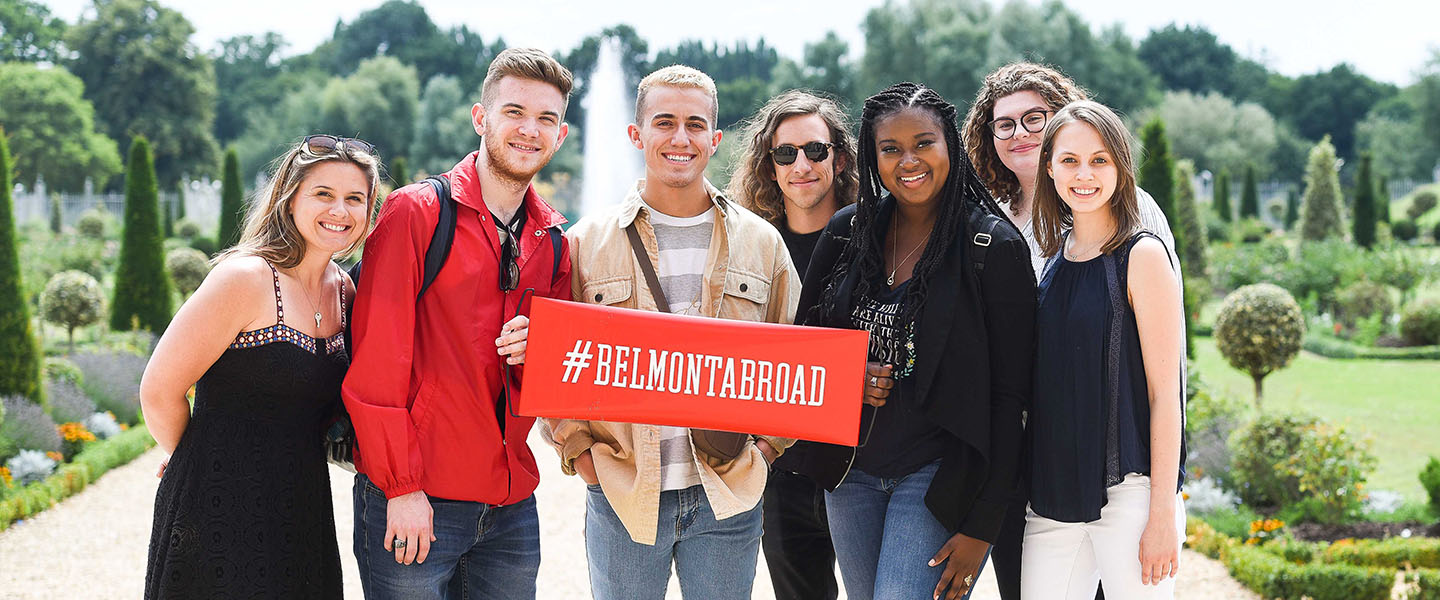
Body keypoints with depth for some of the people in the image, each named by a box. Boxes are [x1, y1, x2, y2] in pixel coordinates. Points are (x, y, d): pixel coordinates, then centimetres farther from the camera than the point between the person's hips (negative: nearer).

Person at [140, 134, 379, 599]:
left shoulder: (343, 290, 8)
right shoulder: (246, 278, -14)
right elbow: (159, 391, -12)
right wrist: (199, 464, 3)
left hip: (303, 516, 7)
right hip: (221, 517, -7)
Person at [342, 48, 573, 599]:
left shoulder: (552, 241, 11)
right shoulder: (415, 212, -6)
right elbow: (377, 360, -9)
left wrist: (535, 354, -5)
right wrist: (399, 487, -13)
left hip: (512, 505, 5)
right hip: (416, 502, -5)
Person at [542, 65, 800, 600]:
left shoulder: (762, 242, 7)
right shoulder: (587, 242, 2)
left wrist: (768, 445, 3)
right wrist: (577, 449, -4)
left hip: (729, 494, 1)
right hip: (622, 493, -1)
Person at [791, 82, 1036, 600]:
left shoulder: (993, 246, -9)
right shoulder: (847, 232, 4)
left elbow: (1008, 395, -10)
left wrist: (981, 524, -14)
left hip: (937, 474, -5)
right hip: (851, 467, 5)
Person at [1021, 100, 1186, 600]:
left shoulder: (1142, 256, -6)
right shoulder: (1054, 258, 11)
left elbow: (1164, 393, -9)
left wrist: (1163, 513, -13)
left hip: (1127, 492, -5)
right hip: (1053, 495, 5)